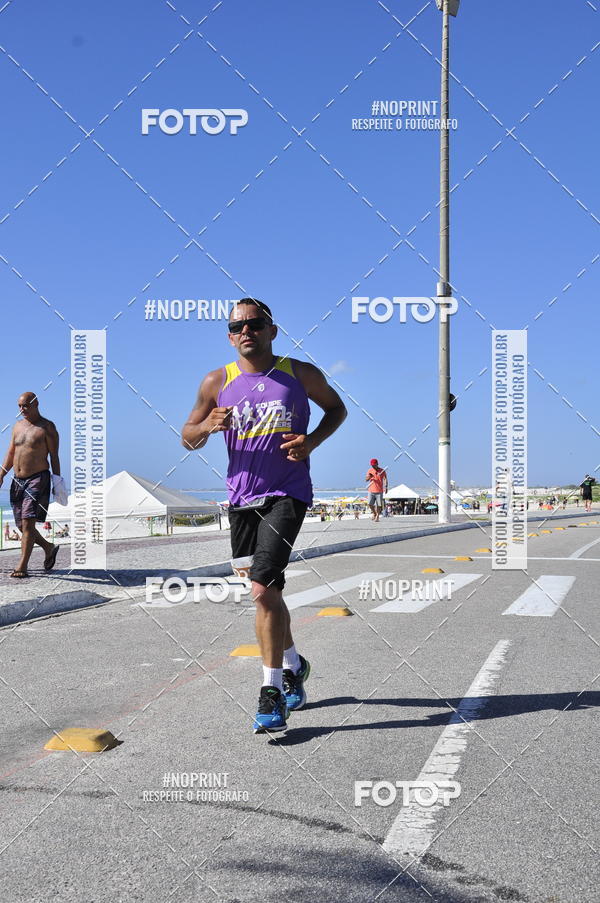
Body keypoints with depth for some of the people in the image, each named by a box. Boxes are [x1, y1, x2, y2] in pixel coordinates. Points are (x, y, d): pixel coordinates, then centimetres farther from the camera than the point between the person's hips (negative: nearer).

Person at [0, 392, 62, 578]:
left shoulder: (47, 427, -3)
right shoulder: (18, 426, 14)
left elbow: (54, 456, -4)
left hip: (38, 479, -7)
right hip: (18, 480, 7)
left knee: (28, 522, -13)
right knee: (21, 524, 9)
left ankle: (22, 566, -11)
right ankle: (49, 548, 31)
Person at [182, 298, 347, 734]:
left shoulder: (300, 374, 0)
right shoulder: (217, 382, 5)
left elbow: (337, 408, 14)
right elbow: (188, 438, 11)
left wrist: (313, 440, -6)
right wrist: (207, 426, -13)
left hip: (287, 495, -4)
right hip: (241, 497, 4)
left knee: (264, 589, -16)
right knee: (261, 590, 16)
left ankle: (271, 694, -5)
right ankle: (293, 664, 41)